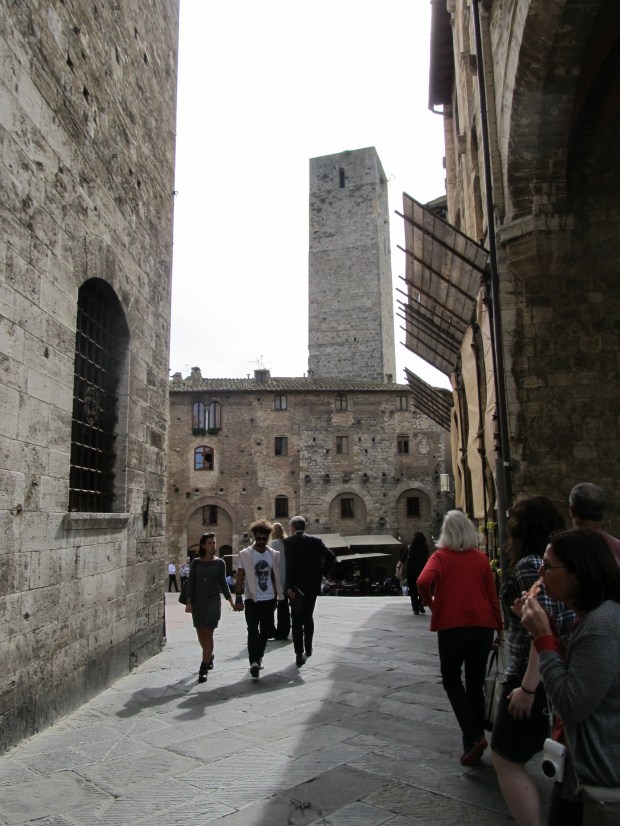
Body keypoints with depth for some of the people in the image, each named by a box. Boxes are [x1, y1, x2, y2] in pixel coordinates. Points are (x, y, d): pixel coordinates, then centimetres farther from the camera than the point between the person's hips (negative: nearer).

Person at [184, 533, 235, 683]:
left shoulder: (219, 562, 1)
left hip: (213, 602, -2)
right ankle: (209, 656, 37)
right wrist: (189, 601, -7)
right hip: (198, 602, 2)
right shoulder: (196, 562, 2)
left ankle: (203, 669, -2)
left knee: (208, 633, -7)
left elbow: (223, 583, 5)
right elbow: (190, 582, 1)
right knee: (200, 634, 10)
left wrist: (231, 600, -2)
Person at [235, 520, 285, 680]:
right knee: (253, 631, -9)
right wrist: (238, 598, -11)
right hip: (252, 600, -3)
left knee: (265, 631, 11)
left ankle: (258, 658, 28)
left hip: (269, 600, 4)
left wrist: (276, 597, 11)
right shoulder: (245, 554, -6)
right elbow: (240, 578, -5)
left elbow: (275, 578, 12)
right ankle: (254, 662, -12)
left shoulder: (274, 555, 5)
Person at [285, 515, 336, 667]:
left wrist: (290, 586, -15)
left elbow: (289, 565, -16)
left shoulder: (289, 541, -6)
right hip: (313, 585, 3)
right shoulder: (316, 540, 3)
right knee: (308, 617, 20)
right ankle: (308, 649, 26)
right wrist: (320, 573, 4)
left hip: (297, 586, -3)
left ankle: (299, 654, -1)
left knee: (297, 620, 5)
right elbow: (331, 557, -5)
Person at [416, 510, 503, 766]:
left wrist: (428, 601, -2)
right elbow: (493, 596, 6)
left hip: (452, 625, -3)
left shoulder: (440, 556, -5)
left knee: (451, 680, 13)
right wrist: (499, 627, 15)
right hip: (482, 625, 3)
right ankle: (473, 743, 19)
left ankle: (474, 736, -2)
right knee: (475, 683, 13)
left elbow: (423, 581, -22)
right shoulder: (481, 558, 5)